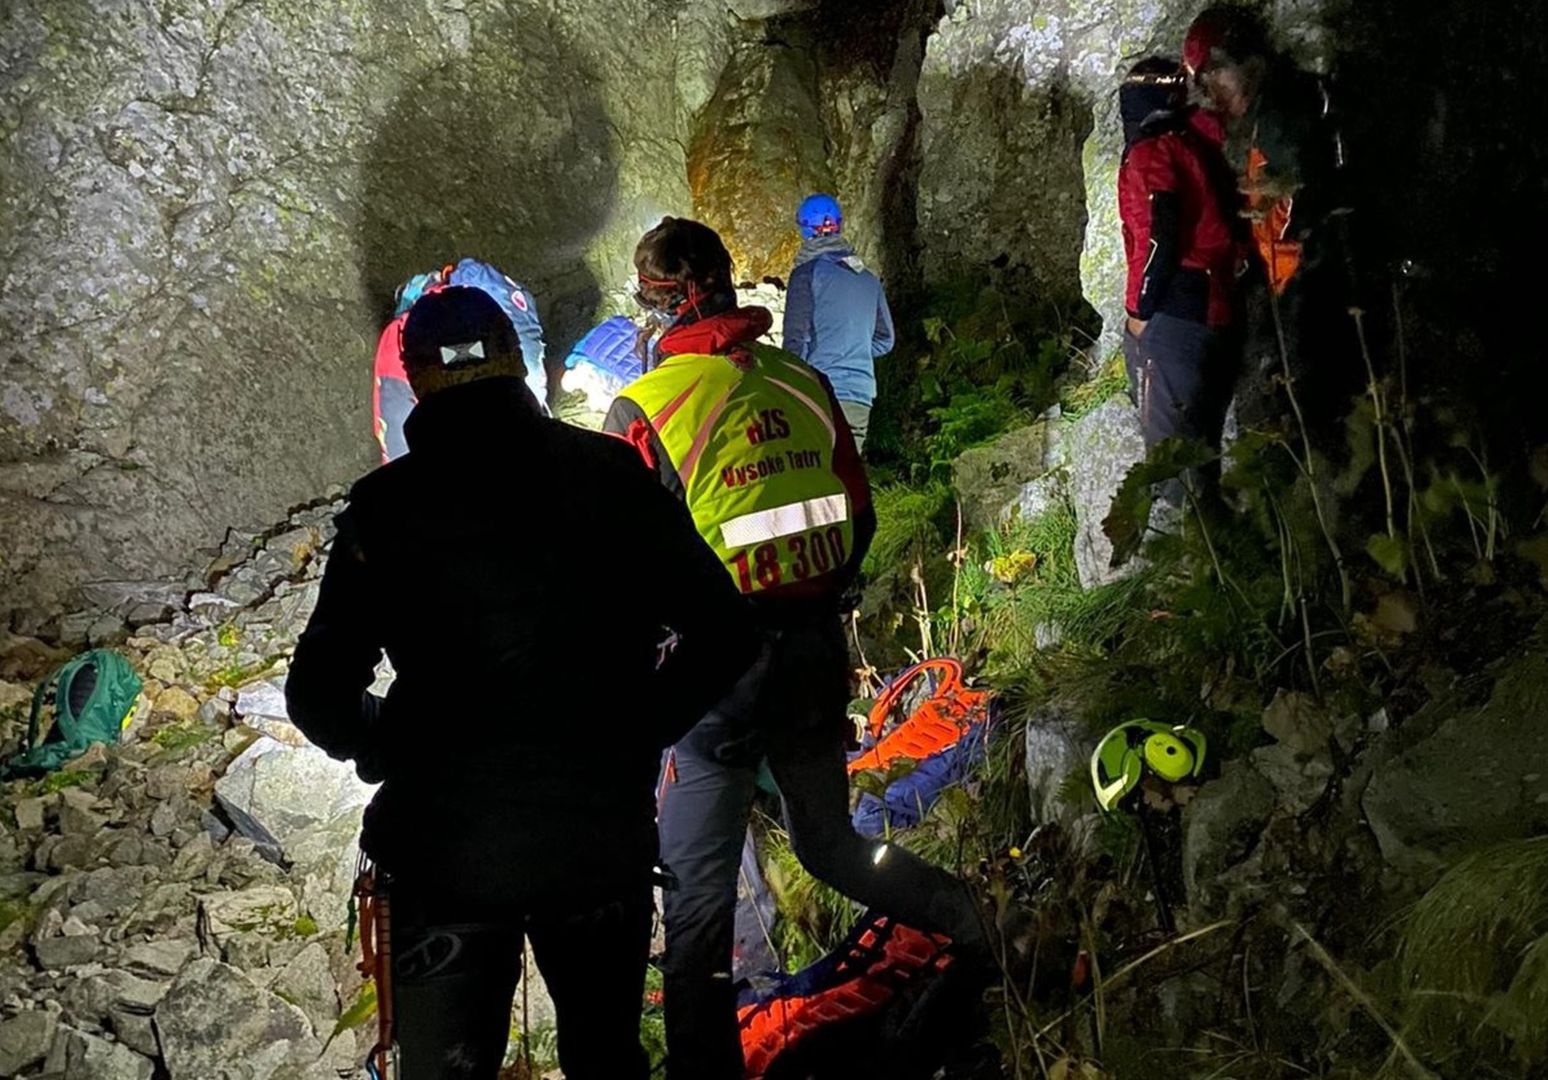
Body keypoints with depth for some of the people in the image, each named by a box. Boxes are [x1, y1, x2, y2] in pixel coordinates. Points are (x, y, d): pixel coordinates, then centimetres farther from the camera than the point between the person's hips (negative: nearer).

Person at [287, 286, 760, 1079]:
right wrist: (637, 728, 8)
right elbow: (723, 634, -3)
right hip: (603, 838, 2)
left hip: (445, 848, -1)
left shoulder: (386, 506, -5)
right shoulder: (610, 473, -2)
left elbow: (320, 695, -6)